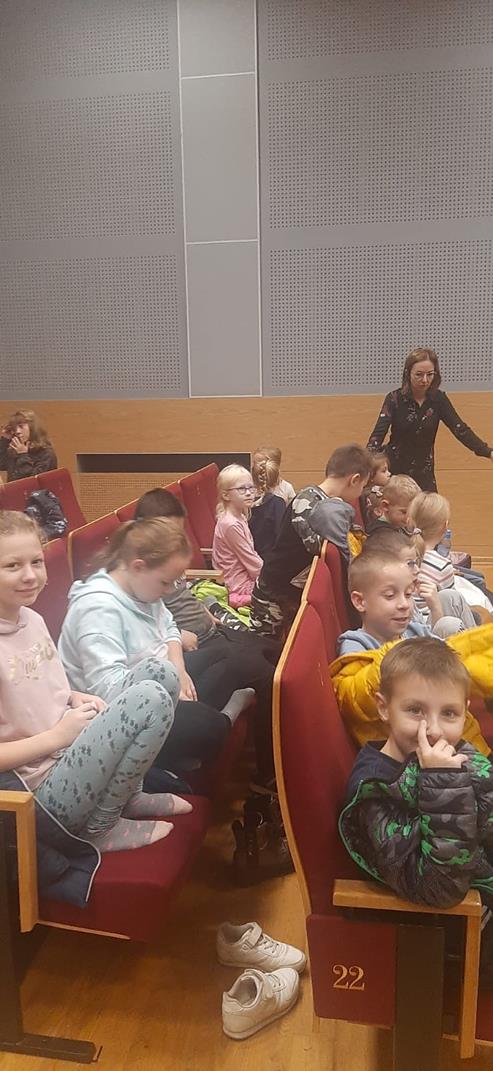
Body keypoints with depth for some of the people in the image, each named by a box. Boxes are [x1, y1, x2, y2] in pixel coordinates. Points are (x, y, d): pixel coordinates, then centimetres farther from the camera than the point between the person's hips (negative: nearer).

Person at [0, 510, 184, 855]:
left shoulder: (32, 619, 3)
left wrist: (77, 699, 0)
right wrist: (56, 736, -18)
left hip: (70, 753, 8)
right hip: (42, 793, -8)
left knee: (162, 673, 2)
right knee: (152, 699, -22)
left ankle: (126, 795, 10)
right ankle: (100, 826, -5)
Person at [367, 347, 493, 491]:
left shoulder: (439, 399, -5)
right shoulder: (394, 399, -12)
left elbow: (460, 429, -9)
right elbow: (379, 432, -20)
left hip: (424, 473, 2)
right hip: (394, 470, -2)